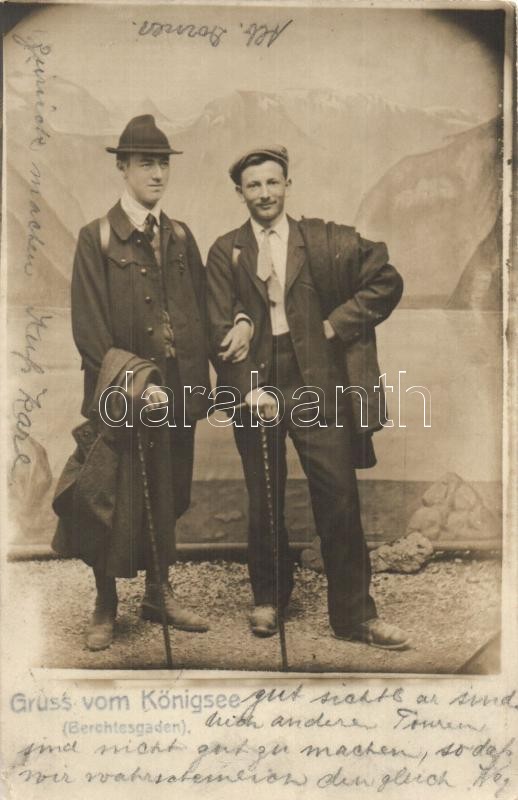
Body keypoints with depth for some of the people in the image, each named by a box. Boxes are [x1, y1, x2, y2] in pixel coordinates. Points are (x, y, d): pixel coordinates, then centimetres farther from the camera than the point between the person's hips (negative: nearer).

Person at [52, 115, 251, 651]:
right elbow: (89, 332, -10)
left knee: (166, 497, 15)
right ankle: (105, 607, 25)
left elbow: (200, 309, 13)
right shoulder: (97, 239, -5)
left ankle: (159, 595, 32)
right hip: (120, 396, -4)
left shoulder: (180, 238, 11)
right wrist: (138, 382, -18)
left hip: (177, 390, 5)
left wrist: (240, 320, -7)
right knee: (114, 504, 4)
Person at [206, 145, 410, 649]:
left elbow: (387, 281, 9)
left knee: (340, 500, -1)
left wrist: (338, 324, 0)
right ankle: (268, 599, 31)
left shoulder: (323, 240, 7)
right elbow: (221, 330, 0)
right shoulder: (225, 252, 7)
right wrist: (250, 390, -11)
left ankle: (355, 615, 12)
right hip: (255, 389, 1)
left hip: (316, 385, 0)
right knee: (264, 503, 10)